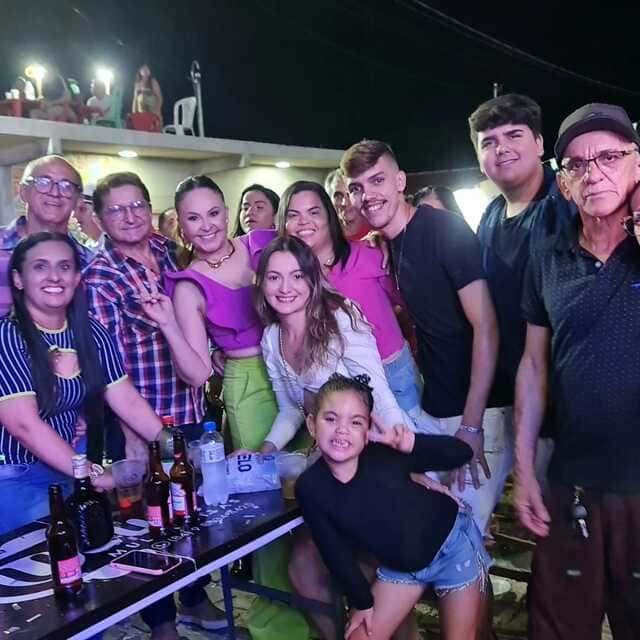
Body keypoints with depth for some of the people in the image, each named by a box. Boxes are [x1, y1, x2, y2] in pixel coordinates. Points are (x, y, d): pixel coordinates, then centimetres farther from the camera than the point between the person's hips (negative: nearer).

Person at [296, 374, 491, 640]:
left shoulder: (386, 453, -27)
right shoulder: (309, 488, -19)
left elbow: (462, 453, -21)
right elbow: (336, 552, -8)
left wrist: (412, 443, -37)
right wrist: (362, 602, 0)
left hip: (453, 545, -3)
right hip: (400, 566, 3)